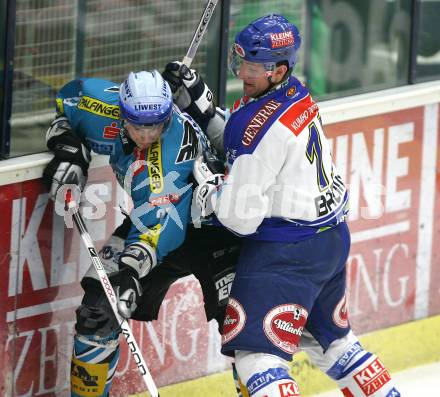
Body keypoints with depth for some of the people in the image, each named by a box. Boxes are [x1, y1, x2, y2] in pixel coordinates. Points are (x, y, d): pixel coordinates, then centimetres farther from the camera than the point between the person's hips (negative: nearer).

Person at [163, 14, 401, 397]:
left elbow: (241, 217, -20)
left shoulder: (265, 127, -23)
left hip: (287, 251, -10)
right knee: (330, 339, 26)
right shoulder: (295, 94, 3)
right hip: (333, 237, 10)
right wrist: (196, 101, 8)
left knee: (255, 351, -10)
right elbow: (237, 141, 19)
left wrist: (206, 183, -5)